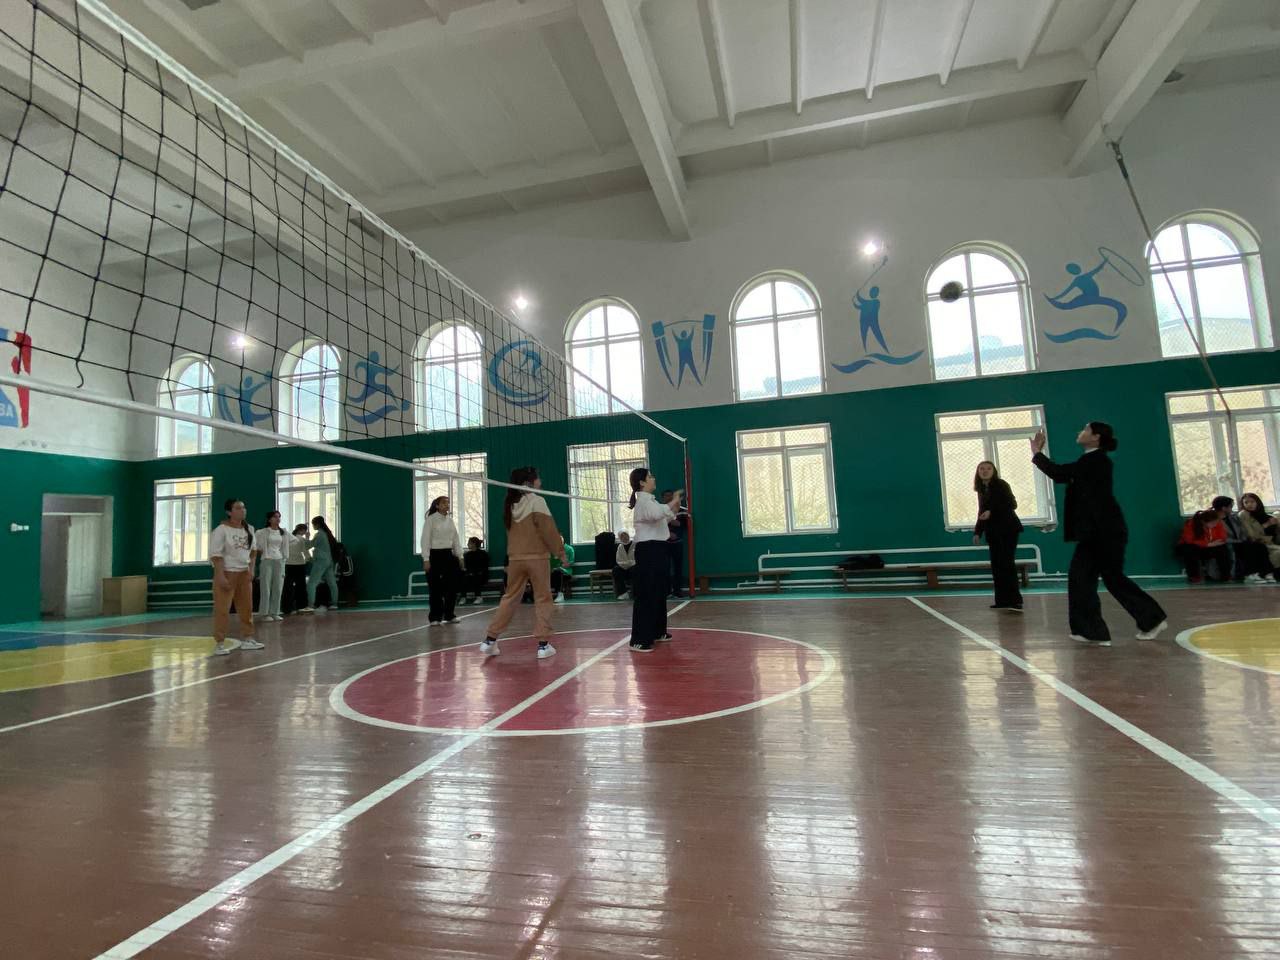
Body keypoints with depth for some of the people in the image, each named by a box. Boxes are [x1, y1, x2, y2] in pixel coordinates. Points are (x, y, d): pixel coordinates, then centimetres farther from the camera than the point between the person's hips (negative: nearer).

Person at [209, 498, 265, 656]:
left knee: (247, 607, 11)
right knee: (222, 609, -4)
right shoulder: (221, 530, -13)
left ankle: (247, 638, 22)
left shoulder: (249, 529, 6)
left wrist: (251, 569, 4)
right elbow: (216, 555, -15)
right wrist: (221, 576, -20)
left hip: (244, 573, 6)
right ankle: (219, 643, 4)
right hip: (227, 572, -6)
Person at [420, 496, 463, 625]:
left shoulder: (450, 520, 10)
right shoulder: (431, 519, -8)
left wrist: (460, 556, 10)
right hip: (435, 555, -6)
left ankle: (449, 615, 17)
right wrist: (426, 559, -16)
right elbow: (425, 540, -11)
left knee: (452, 586, 5)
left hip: (448, 555, 6)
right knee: (435, 588, -1)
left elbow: (455, 539, 14)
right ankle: (434, 617, 10)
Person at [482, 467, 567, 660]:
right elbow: (549, 530, -12)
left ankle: (490, 640, 17)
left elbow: (512, 530, 12)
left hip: (515, 558, 6)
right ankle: (543, 644, 4)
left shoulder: (510, 504, 8)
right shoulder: (537, 501, -11)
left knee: (509, 598, 15)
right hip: (536, 557, -6)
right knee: (542, 600, 4)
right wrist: (561, 552, -4)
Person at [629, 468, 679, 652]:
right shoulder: (643, 500, -13)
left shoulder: (648, 499, 19)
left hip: (657, 549, 11)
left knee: (658, 593, 17)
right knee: (646, 595, -11)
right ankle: (639, 640, -10)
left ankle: (657, 632, 29)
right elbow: (657, 513, -34)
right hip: (648, 550, -11)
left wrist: (674, 508, 11)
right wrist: (674, 501, -20)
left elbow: (664, 518, 26)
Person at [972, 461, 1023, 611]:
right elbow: (981, 513, 17)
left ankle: (1015, 600, -14)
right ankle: (1002, 600, 9)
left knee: (1006, 563, -14)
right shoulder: (981, 490, 12)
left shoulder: (1001, 485, -6)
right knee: (996, 565, 5)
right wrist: (977, 532, 12)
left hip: (1008, 529, -7)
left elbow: (1012, 505, -15)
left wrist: (992, 512, -23)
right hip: (992, 531, 7)